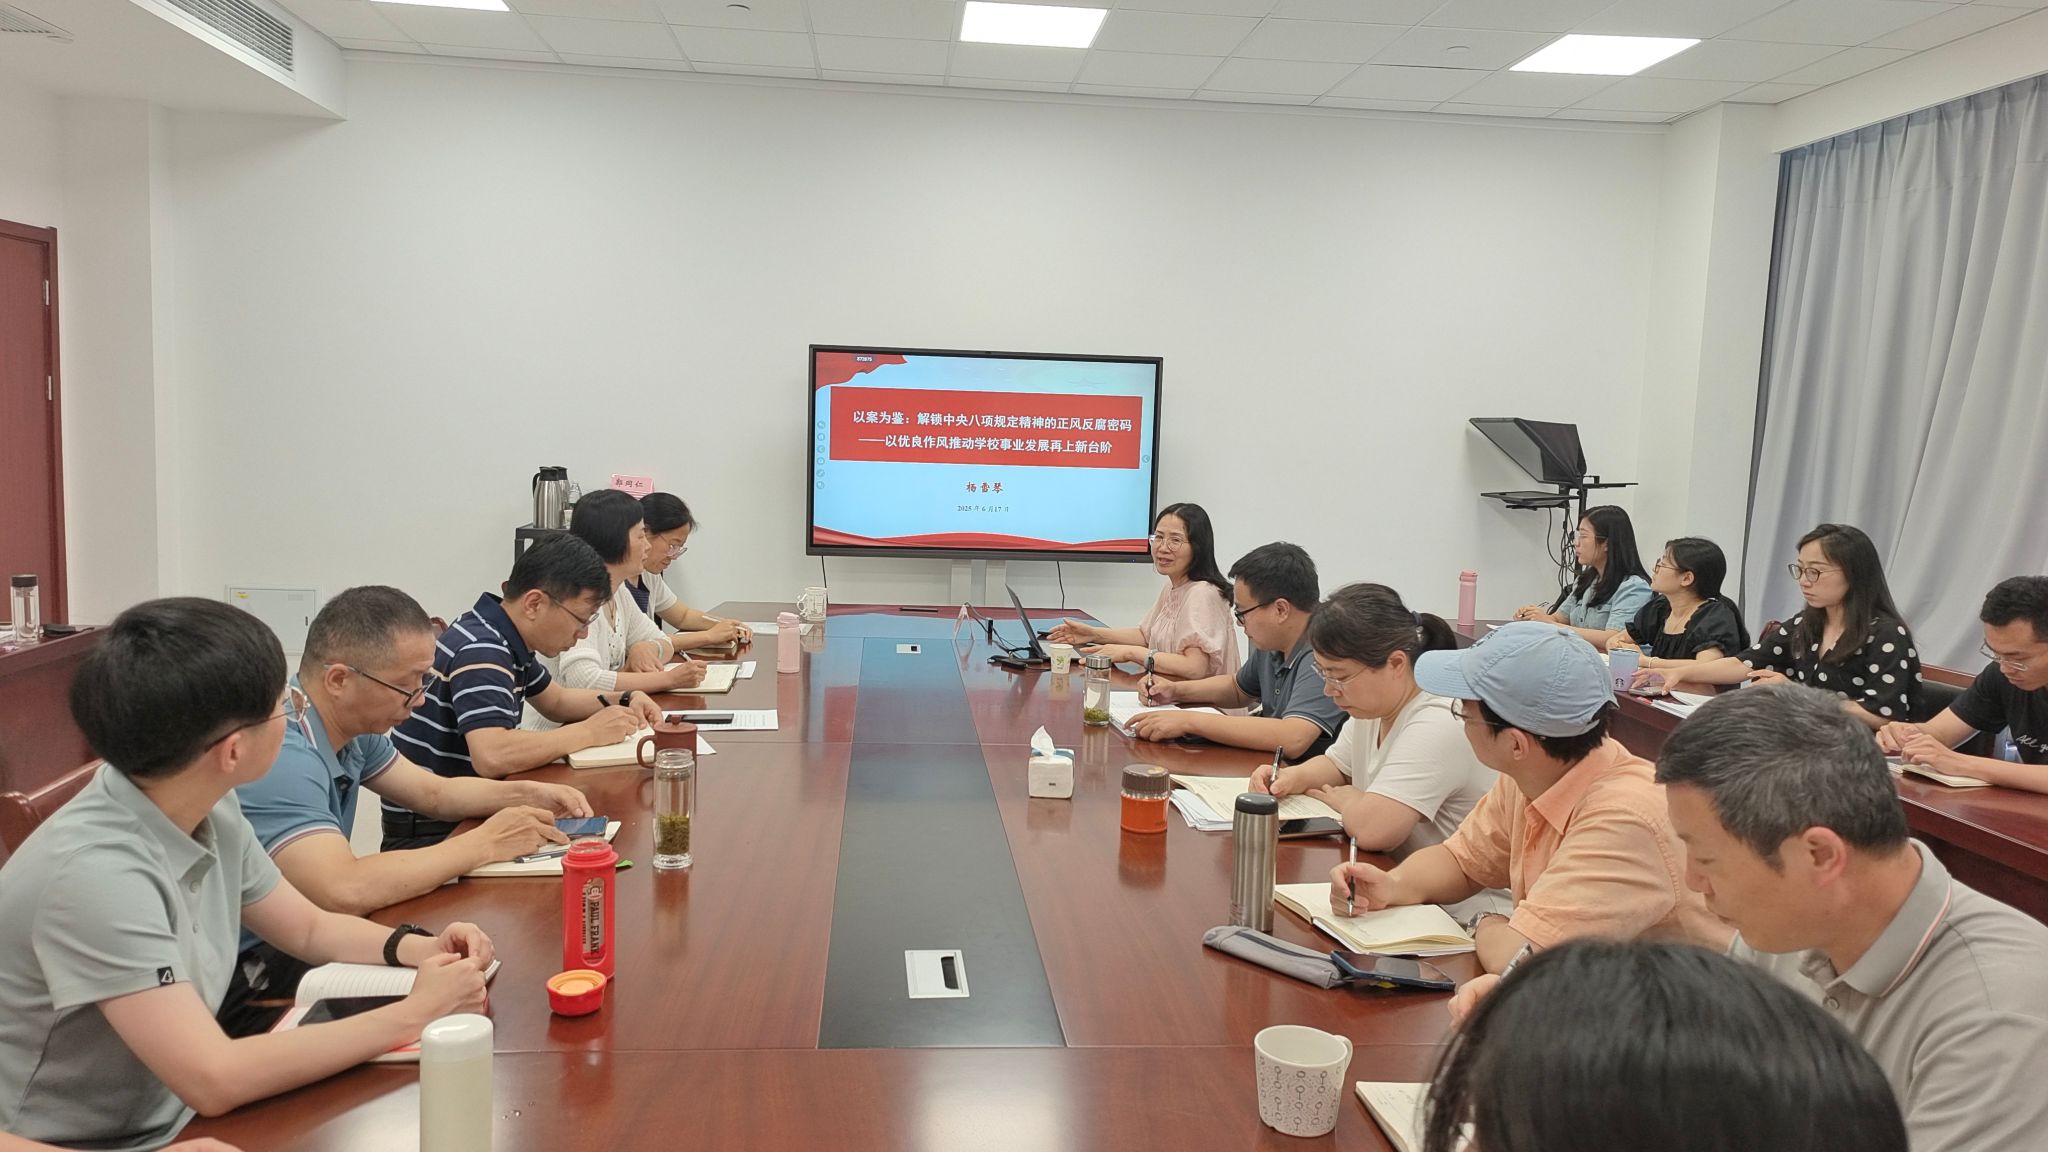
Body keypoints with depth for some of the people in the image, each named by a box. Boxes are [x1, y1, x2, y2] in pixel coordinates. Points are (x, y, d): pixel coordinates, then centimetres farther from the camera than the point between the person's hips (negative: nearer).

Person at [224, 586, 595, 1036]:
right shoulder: (279, 754, -27)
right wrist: (483, 844, -26)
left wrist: (525, 794, -2)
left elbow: (433, 792, 17)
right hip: (247, 979, -9)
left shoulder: (351, 729, 2)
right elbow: (345, 891, -38)